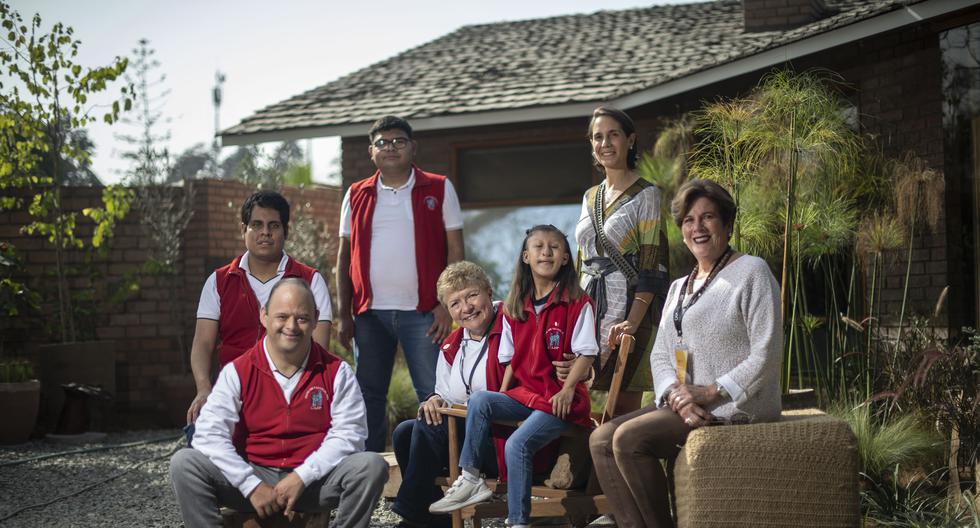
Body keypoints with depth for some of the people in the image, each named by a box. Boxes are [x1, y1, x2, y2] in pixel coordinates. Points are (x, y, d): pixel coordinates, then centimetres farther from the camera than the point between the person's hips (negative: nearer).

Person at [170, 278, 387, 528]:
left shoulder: (336, 372, 1)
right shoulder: (237, 372, -1)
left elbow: (348, 433, -7)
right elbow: (210, 434, -11)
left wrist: (301, 478, -18)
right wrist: (252, 485, -19)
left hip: (315, 481, 0)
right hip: (252, 475, 0)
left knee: (372, 465, -26)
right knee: (184, 463, -21)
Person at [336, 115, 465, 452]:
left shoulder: (439, 190, 4)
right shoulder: (356, 196, 11)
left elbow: (455, 250, 2)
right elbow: (344, 257, 11)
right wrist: (343, 315, 5)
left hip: (422, 312, -3)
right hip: (369, 312, 3)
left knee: (434, 395, -3)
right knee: (368, 396, 8)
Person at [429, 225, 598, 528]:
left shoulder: (577, 303, -2)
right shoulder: (515, 308, 14)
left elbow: (586, 354, -6)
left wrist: (567, 390, -19)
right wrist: (503, 399, 4)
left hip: (562, 399, -6)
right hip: (524, 394, 6)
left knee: (518, 444, -25)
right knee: (479, 400, -19)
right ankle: (470, 480, -15)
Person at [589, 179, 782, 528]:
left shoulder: (751, 272, -3)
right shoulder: (678, 288, 22)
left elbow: (767, 354, -12)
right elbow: (660, 355, 13)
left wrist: (711, 393, -18)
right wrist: (675, 395, -9)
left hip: (735, 407, -8)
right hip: (683, 405, 8)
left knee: (629, 438, -24)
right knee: (601, 439, -9)